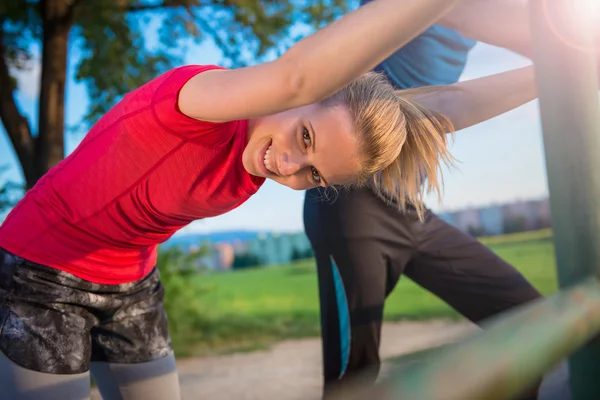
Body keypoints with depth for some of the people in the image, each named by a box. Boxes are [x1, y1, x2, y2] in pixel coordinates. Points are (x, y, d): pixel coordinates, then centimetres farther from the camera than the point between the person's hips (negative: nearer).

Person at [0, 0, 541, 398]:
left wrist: (548, 74, -15)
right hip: (43, 274, -5)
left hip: (132, 287, 6)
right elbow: (298, 78, -55)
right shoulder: (198, 100, -30)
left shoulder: (268, 154, -13)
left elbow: (437, 114, -14)